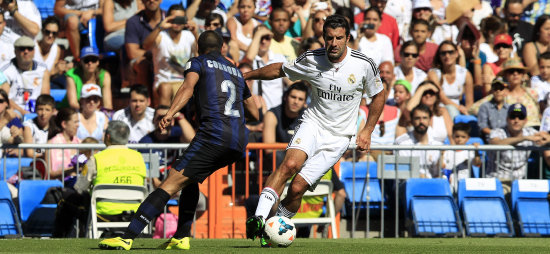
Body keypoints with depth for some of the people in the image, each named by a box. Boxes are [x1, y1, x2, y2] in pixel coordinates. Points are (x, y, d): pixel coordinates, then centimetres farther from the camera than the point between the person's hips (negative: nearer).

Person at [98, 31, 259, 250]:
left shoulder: (198, 62, 13)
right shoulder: (236, 71, 29)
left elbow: (188, 88, -10)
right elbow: (254, 113, 36)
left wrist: (170, 113, -24)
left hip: (215, 132, -7)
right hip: (240, 141, 7)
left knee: (173, 182, -12)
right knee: (190, 179, 27)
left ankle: (128, 237, -21)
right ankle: (182, 237, 20)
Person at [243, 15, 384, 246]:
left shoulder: (364, 65, -9)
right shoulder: (311, 60, -6)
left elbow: (378, 95, 8)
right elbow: (279, 70, 12)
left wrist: (367, 130, 6)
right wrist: (245, 75, 12)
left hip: (338, 137, -1)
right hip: (313, 123, 1)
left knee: (297, 188, -11)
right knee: (290, 164, -30)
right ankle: (259, 218, -35)